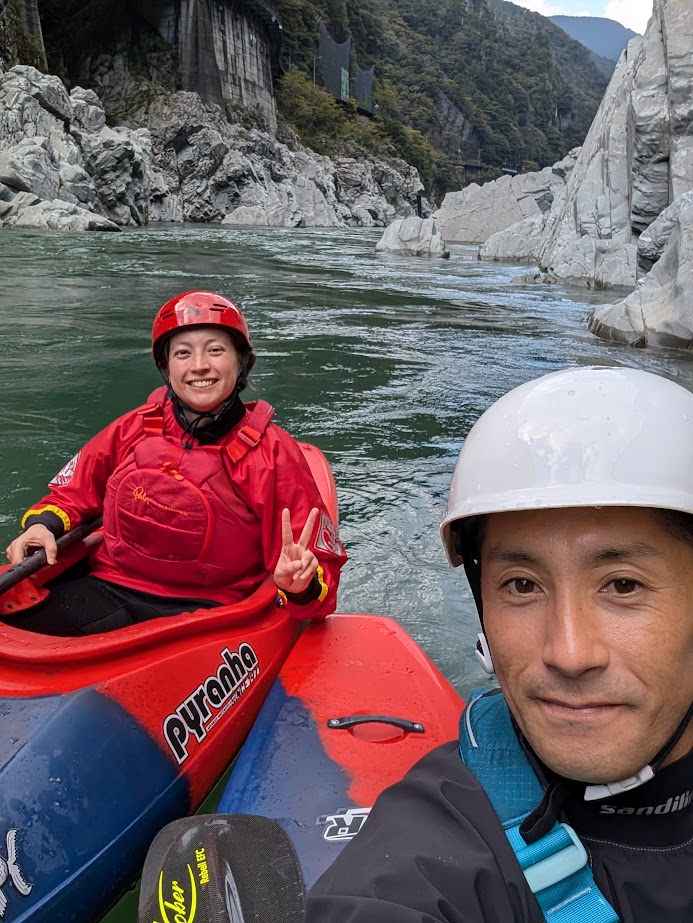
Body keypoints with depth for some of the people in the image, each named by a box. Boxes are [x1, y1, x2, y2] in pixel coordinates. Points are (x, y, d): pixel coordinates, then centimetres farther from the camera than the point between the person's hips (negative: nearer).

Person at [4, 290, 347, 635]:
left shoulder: (273, 453, -5)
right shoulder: (135, 428, 6)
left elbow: (320, 568, -4)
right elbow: (73, 493, 22)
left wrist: (299, 585, -27)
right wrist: (43, 524, 1)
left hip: (207, 610, -3)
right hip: (109, 592, 3)